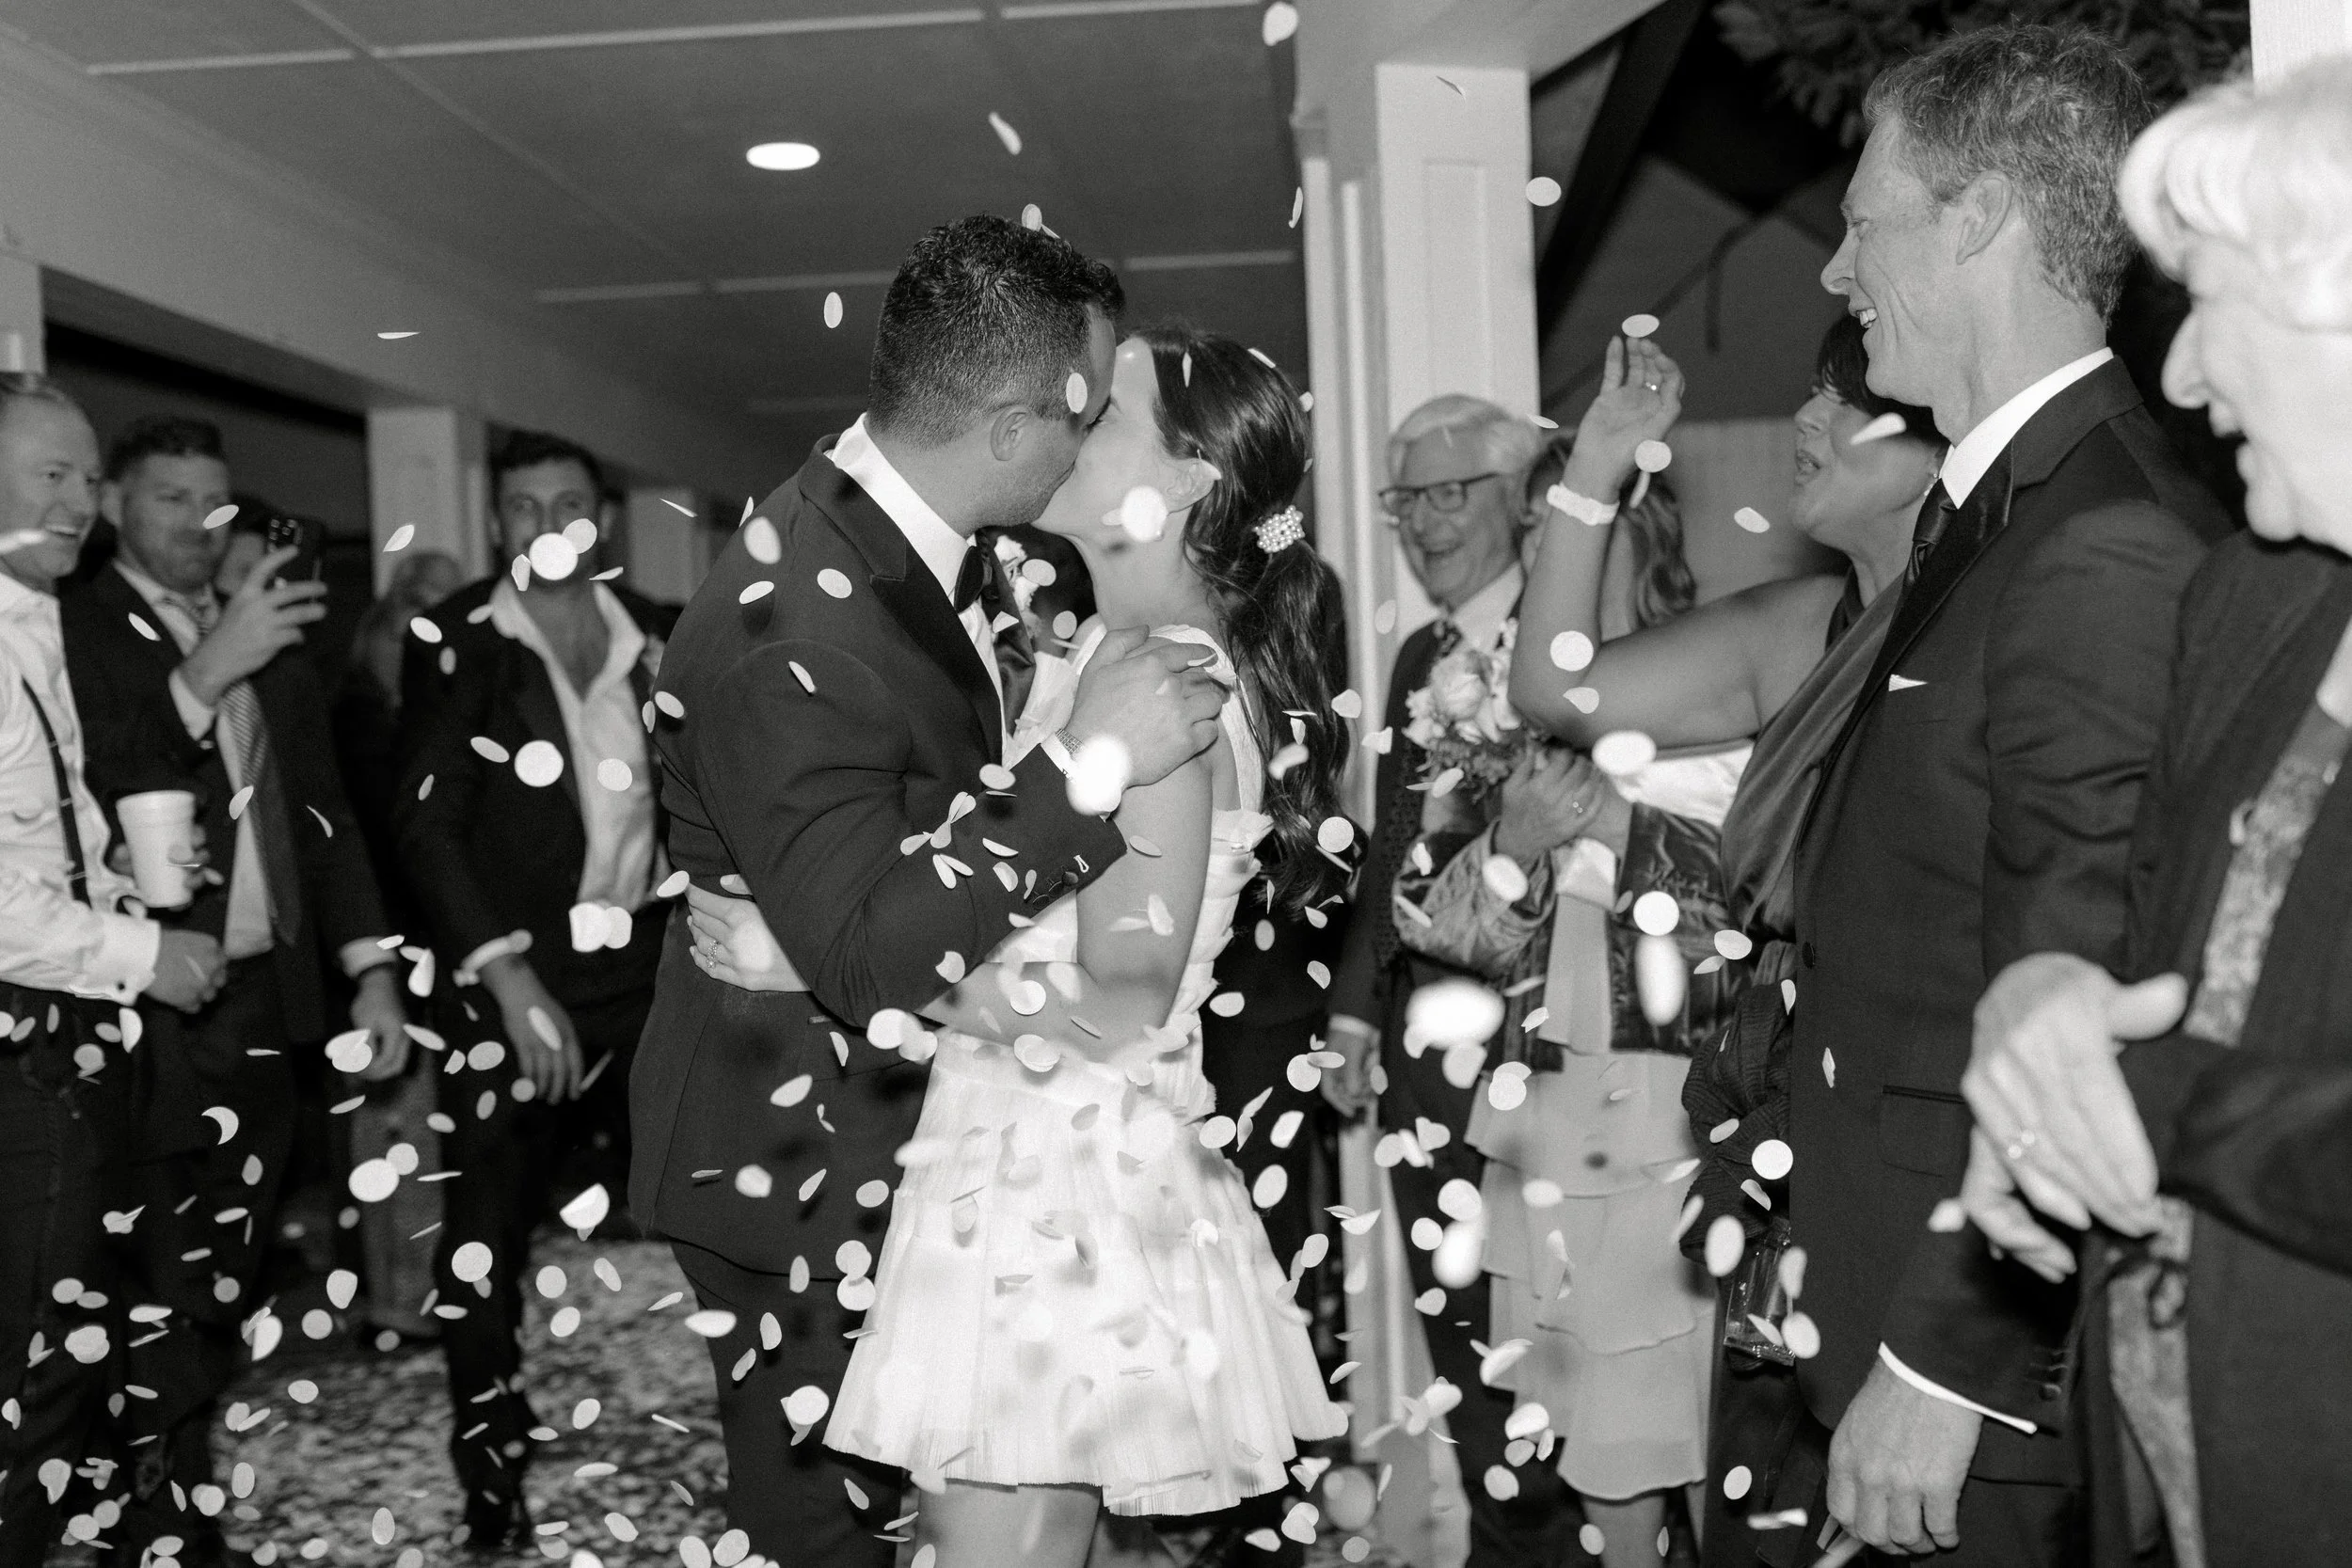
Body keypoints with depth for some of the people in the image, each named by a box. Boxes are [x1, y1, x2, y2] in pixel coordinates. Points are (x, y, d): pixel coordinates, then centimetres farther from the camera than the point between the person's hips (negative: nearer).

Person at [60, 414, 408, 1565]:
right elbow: (86, 792, -19)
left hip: (263, 1006, 6)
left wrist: (371, 969, 9)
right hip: (147, 1020, -6)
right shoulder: (72, 629, -4)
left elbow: (323, 809, 15)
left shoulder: (269, 641, 14)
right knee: (162, 1298, -3)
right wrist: (206, 673, -26)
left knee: (224, 1286, 11)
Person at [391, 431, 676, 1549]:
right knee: (485, 1244, -1)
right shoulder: (455, 643, -2)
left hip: (646, 978, 3)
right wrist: (512, 981, -17)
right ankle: (494, 1495, 15)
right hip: (512, 987, -2)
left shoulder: (655, 638, 8)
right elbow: (425, 824, -8)